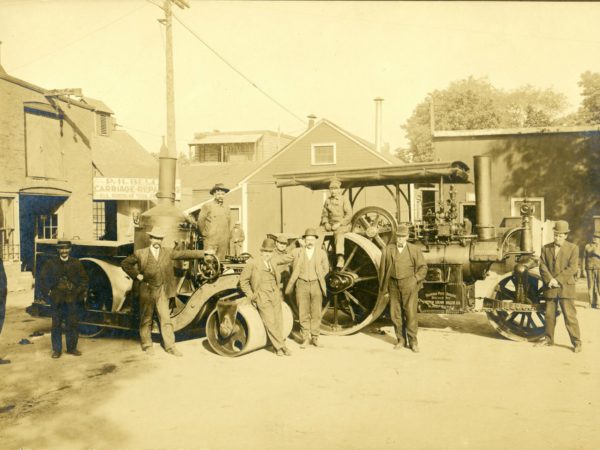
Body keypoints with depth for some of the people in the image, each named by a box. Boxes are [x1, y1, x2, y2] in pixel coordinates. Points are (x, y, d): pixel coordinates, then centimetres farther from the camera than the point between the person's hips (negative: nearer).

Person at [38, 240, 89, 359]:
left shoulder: (76, 263, 5)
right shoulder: (51, 263, 3)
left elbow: (84, 279, 9)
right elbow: (43, 279, 9)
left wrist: (80, 292, -1)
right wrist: (48, 292, 1)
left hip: (72, 300, 1)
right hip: (57, 300, -1)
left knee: (72, 324, 5)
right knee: (56, 325, 3)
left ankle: (72, 348, 16)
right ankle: (56, 349, 12)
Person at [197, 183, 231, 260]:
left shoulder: (227, 207, 16)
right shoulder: (207, 206, 1)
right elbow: (200, 220, 3)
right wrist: (204, 233, 5)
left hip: (224, 242, 5)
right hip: (211, 240, -5)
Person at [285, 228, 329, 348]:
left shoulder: (321, 253, 0)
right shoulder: (297, 252, -2)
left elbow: (325, 269, 10)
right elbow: (295, 270, 9)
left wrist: (317, 278, 6)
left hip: (316, 285, 1)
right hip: (302, 284, 0)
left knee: (316, 312, 2)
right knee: (303, 313, 1)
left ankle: (315, 338, 12)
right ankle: (305, 338, 9)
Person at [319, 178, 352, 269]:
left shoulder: (344, 200, -1)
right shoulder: (327, 201, 13)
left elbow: (349, 215, -7)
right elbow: (324, 215, 16)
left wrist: (339, 224, -17)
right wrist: (326, 223, -5)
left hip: (342, 225, -5)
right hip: (330, 225, 5)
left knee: (338, 233, -37)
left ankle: (340, 258, -44)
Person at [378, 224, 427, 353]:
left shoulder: (415, 250, 1)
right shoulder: (388, 249, 6)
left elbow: (423, 267, 7)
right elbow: (383, 268, 10)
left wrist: (415, 280, -4)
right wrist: (383, 287, 10)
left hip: (409, 285, -2)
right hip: (393, 285, 3)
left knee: (410, 313, -6)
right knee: (395, 314, 5)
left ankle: (413, 341, 5)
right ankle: (401, 340, 17)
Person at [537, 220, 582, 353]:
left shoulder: (573, 248, -1)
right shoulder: (546, 248, 9)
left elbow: (572, 269, -9)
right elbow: (542, 266, 2)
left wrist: (557, 280, -16)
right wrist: (550, 280, -13)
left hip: (566, 287, -3)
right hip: (549, 287, 4)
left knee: (570, 315, -4)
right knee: (549, 314, 11)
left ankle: (576, 342, 4)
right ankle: (548, 339, 23)